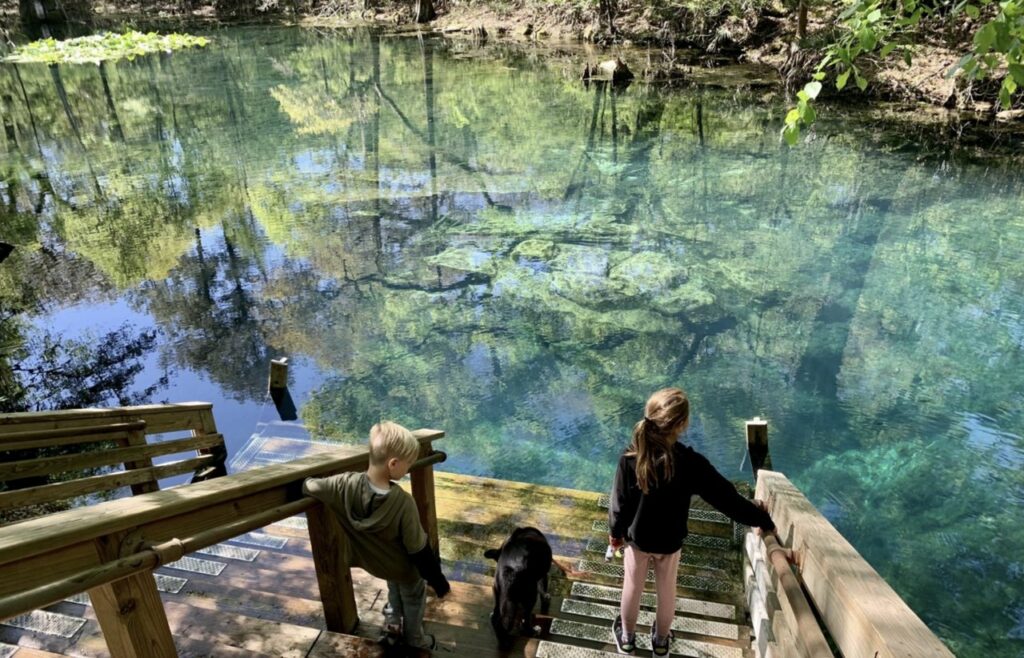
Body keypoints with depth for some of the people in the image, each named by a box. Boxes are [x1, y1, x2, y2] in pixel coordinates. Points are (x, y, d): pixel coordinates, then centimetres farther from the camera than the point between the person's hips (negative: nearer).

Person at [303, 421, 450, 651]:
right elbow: (419, 550, -28)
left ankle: (393, 621, 59)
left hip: (374, 561, 4)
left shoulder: (346, 485, -31)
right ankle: (415, 640, 50)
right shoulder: (402, 502, -39)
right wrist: (439, 582, -14)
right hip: (404, 568, -4)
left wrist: (306, 483, 10)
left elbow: (308, 487, -16)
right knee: (413, 599, 28)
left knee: (394, 587, 38)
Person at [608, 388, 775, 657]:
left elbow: (619, 502, -14)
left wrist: (615, 531, 5)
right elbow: (727, 498, -20)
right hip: (669, 542, 0)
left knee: (632, 587, 22)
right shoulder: (691, 463, -29)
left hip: (636, 537, 0)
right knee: (666, 591, 24)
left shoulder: (630, 458, -26)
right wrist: (763, 519, -5)